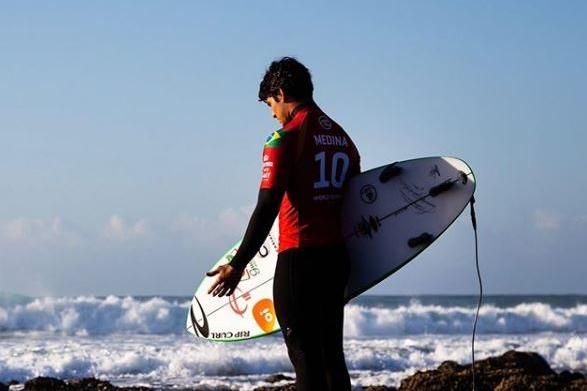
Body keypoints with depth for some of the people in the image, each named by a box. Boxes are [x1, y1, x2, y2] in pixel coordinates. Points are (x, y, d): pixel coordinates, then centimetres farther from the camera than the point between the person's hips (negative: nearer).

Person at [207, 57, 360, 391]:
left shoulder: (285, 137, -10)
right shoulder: (343, 138, 12)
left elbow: (267, 209, -16)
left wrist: (237, 266, -14)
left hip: (299, 259, -7)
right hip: (337, 257, 7)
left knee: (306, 357, -4)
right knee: (332, 353, 14)